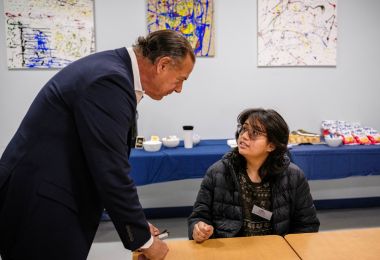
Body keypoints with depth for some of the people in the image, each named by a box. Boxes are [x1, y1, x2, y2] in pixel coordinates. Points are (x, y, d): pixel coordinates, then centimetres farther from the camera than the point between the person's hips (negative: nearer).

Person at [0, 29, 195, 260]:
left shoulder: (110, 68, 7)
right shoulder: (110, 81, -24)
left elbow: (106, 164, 11)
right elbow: (112, 173, -24)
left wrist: (137, 223, 12)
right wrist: (144, 240, -10)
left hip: (46, 194, 9)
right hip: (39, 205, -9)